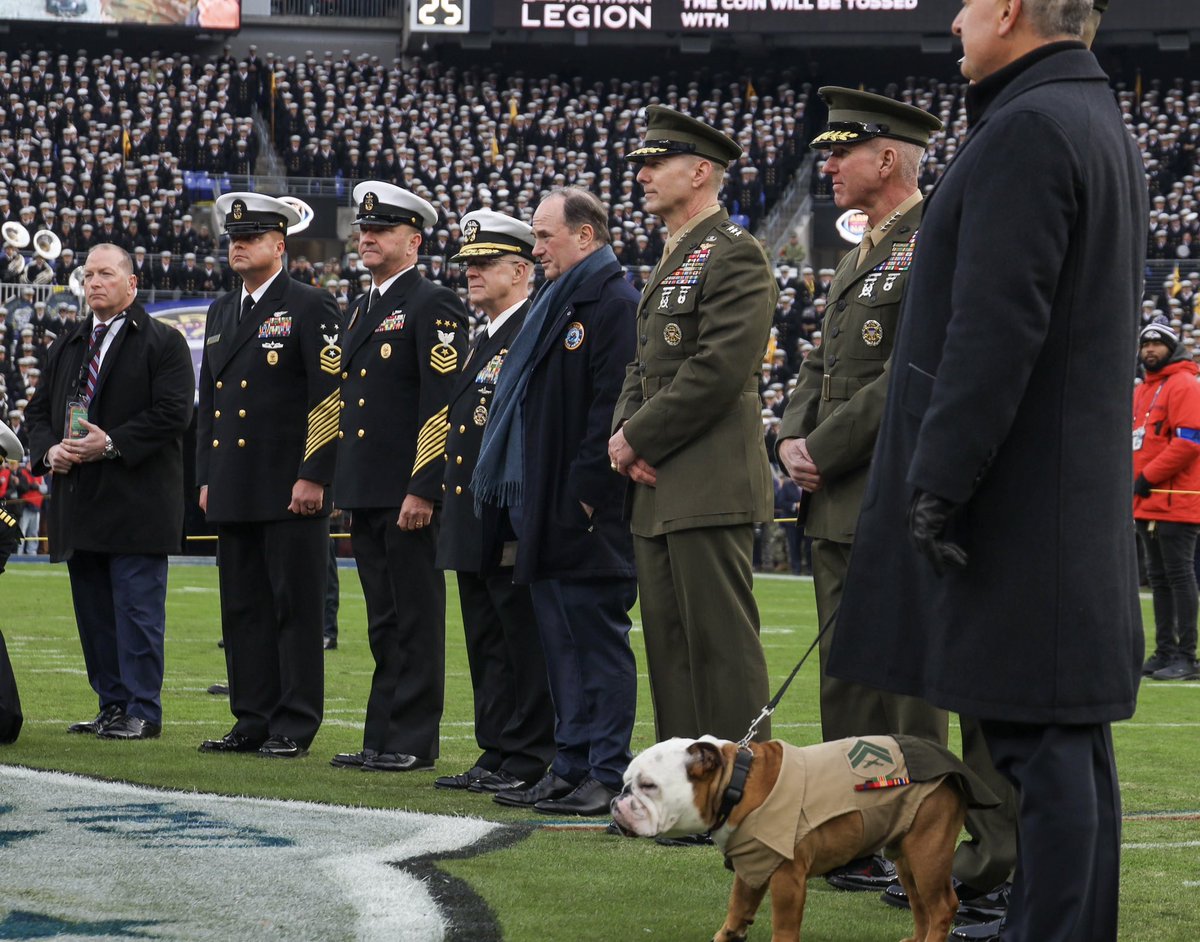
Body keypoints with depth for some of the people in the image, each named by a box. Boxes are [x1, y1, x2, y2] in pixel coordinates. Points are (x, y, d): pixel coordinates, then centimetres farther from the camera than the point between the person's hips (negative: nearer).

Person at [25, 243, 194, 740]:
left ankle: (143, 712, -3)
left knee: (137, 607, -6)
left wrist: (112, 444, -17)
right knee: (93, 609, 8)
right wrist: (48, 449, -3)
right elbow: (38, 410, 18)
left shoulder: (163, 343, -1)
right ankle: (112, 704, 15)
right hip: (80, 503, 7)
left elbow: (172, 414, -11)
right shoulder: (66, 347, 19)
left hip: (137, 504, -7)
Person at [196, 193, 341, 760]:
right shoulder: (221, 313, 18)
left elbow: (330, 395, -10)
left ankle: (294, 727, -1)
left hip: (290, 490, -7)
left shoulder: (309, 308, -4)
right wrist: (205, 478, 15)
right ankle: (254, 720, 14)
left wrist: (314, 477, -16)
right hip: (234, 490, 7)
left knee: (296, 607, -3)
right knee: (243, 608, 8)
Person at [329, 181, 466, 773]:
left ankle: (412, 741, 0)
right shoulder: (363, 309, 19)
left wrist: (423, 489, -20)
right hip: (366, 491, 9)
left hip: (409, 493, -9)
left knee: (414, 619, -4)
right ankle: (382, 740, 15)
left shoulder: (433, 306, -8)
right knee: (384, 622, 12)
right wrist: (345, 484, 18)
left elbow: (442, 402, -15)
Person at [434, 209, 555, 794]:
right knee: (486, 646, 12)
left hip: (513, 520, -10)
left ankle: (530, 761, -3)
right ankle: (496, 753, 17)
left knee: (524, 643, -5)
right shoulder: (482, 341, 20)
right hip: (473, 524, 10)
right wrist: (451, 508, 20)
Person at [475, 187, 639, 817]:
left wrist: (585, 495, -21)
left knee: (599, 641, -5)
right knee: (562, 643, 11)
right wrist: (530, 500, 17)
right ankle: (571, 768, 16)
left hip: (589, 515, -10)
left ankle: (608, 776, -2)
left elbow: (612, 406, -18)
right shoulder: (556, 305, 19)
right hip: (547, 513, 10)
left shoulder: (615, 304, -11)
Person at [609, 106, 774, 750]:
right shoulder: (669, 262, 21)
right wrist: (625, 435, 3)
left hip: (709, 488, -10)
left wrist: (638, 438, -13)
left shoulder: (735, 255, -9)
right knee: (668, 645, 10)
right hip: (657, 487, 10)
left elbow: (718, 370, -19)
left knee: (720, 643, -9)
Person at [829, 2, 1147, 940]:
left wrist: (940, 479, -20)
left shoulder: (1027, 131, -16)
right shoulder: (1103, 124, 17)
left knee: (1037, 731, -8)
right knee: (1064, 727, 13)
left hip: (1019, 499, -10)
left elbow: (995, 329, -22)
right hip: (1078, 487, 10)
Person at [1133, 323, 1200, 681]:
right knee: (1159, 579, 11)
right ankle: (1164, 652, 16)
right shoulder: (1142, 391, 20)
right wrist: (1132, 479, 12)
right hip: (1148, 503, 9)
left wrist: (1149, 476, -16)